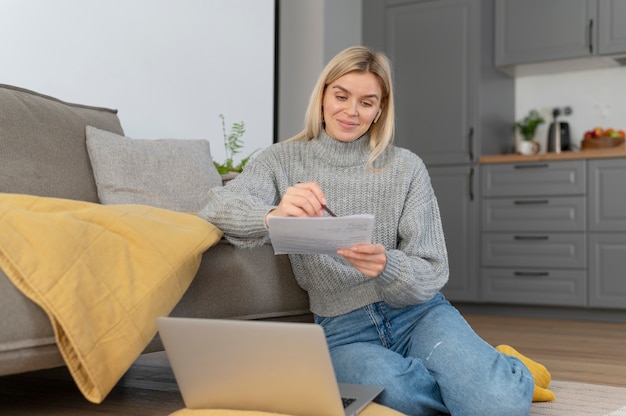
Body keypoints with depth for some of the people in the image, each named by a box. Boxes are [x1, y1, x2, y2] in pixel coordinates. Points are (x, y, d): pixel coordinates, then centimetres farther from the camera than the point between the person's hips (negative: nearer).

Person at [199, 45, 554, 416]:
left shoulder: (406, 167, -1)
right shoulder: (283, 160, 2)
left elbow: (431, 274, -3)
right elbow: (217, 208, -14)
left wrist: (386, 266, -27)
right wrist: (273, 215, -37)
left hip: (416, 314, 0)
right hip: (343, 331, 0)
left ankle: (507, 372, 9)